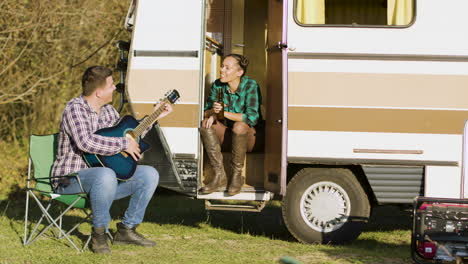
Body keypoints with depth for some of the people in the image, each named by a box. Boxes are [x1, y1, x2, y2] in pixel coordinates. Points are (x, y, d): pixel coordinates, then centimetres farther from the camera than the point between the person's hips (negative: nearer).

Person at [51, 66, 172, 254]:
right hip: (70, 179, -9)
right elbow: (86, 142, -34)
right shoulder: (75, 108, -17)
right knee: (106, 175, -40)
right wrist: (124, 144, -27)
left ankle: (127, 230, 4)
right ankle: (99, 234, -21)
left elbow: (126, 134, 28)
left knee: (150, 174, -1)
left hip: (103, 176, 9)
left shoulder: (107, 110, 10)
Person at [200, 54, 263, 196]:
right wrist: (213, 111, -26)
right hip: (228, 137, 5)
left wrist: (224, 113, -24)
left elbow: (252, 117, -27)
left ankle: (237, 175, -20)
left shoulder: (250, 85, -18)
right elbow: (205, 112, -1)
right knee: (206, 123, -19)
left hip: (251, 137, -5)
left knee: (239, 126, -35)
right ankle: (219, 176, -24)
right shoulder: (218, 85, -3)